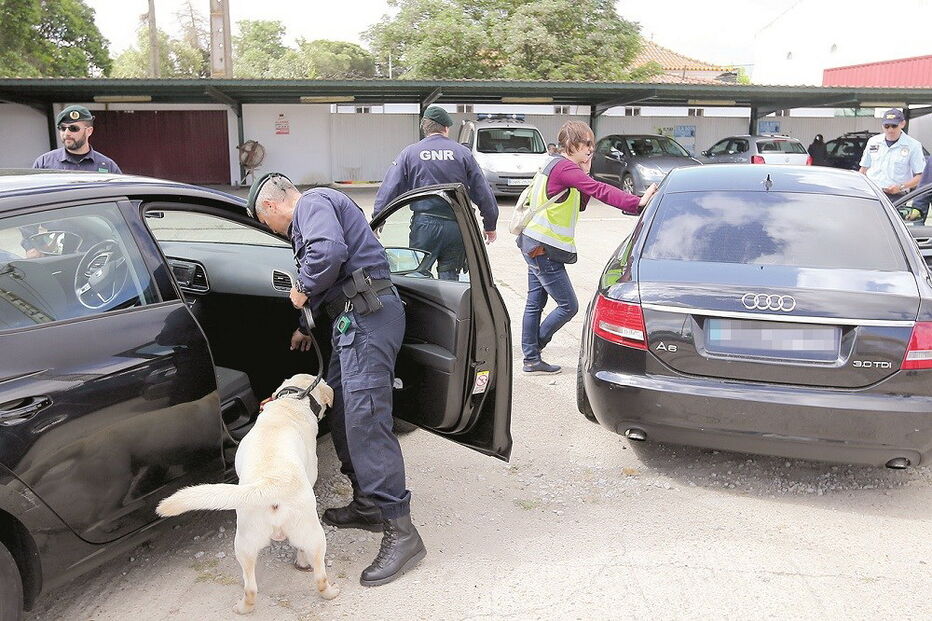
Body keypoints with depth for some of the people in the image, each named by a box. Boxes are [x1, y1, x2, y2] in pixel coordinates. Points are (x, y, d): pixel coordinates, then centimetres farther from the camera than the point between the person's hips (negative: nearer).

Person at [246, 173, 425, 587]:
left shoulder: (312, 203, -4)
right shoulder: (318, 209, 29)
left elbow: (329, 251, -25)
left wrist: (304, 290, -7)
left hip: (367, 313, -11)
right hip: (356, 318, 11)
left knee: (365, 418, -16)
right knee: (339, 411, 16)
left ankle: (400, 532, -15)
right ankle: (367, 505, 26)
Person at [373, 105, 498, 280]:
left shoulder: (409, 153, 3)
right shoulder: (463, 153, 4)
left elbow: (389, 189, 0)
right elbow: (483, 192, 6)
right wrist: (490, 226, 15)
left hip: (424, 225, -1)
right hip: (457, 226, 1)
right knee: (449, 276, 8)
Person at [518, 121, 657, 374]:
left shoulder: (556, 165, 16)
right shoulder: (564, 167, -17)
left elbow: (580, 205, 15)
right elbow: (599, 190, -31)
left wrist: (585, 173, 1)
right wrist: (637, 202, -39)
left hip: (535, 246, 11)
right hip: (543, 249, -11)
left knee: (535, 304, 13)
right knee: (568, 306, -3)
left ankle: (531, 359, 19)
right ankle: (533, 351, 11)